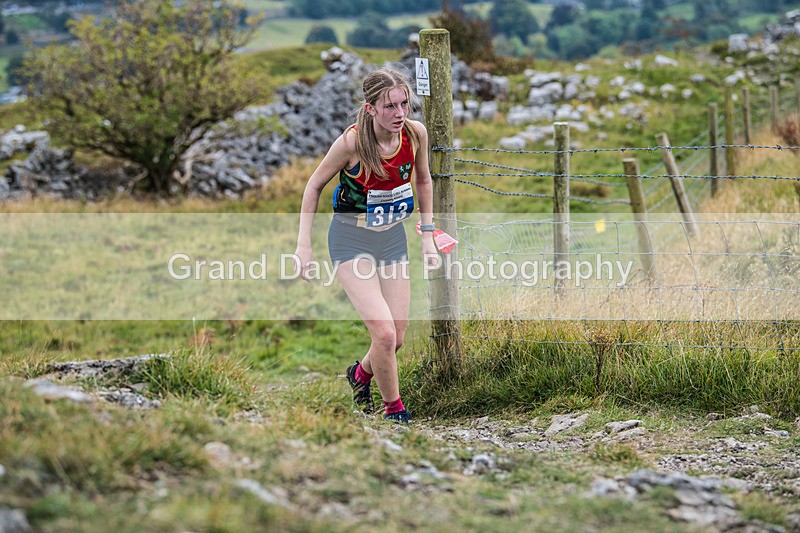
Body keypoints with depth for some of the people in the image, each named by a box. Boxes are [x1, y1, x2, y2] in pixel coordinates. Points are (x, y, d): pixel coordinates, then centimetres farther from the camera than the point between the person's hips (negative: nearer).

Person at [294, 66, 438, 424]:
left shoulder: (415, 133, -12)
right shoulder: (352, 142, -24)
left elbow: (423, 182, 8)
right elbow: (314, 186, -9)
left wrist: (427, 235, 6)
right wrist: (303, 244, -10)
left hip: (393, 238, 5)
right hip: (351, 241, -5)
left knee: (397, 338, 6)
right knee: (384, 333, -17)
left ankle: (361, 373, 40)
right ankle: (393, 408, 6)